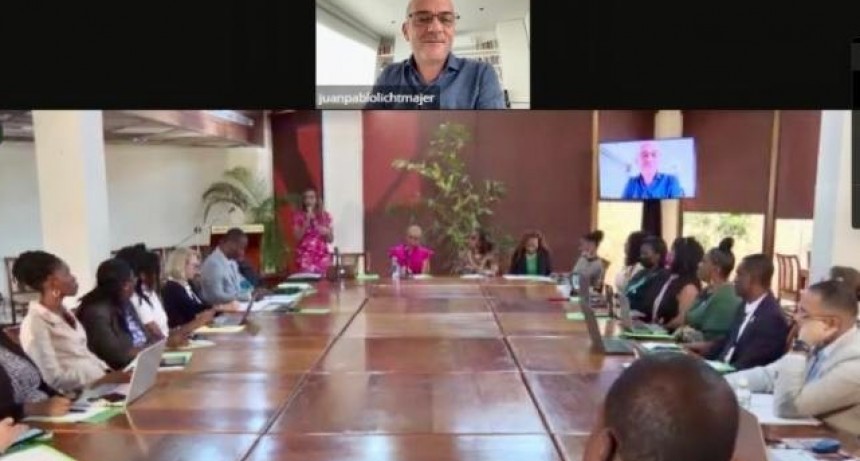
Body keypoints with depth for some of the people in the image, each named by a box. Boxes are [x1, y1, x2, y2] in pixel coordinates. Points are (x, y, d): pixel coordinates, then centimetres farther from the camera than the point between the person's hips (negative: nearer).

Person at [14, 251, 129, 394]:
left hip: (100, 382, 8)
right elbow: (54, 378, -16)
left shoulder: (64, 312, 13)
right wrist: (104, 379, -20)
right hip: (79, 394, -8)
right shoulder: (35, 323, -11)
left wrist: (109, 372, 1)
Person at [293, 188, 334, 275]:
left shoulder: (325, 215, 8)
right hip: (305, 256, -2)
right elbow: (297, 238, -5)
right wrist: (307, 221, -12)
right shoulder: (298, 216, 4)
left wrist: (327, 233, -13)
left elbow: (330, 239, 9)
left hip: (322, 256, 2)